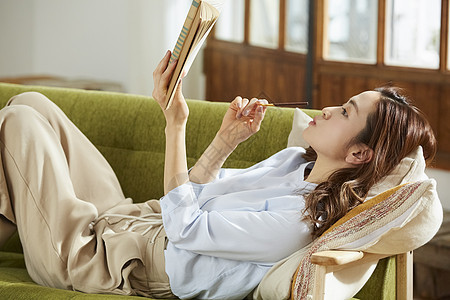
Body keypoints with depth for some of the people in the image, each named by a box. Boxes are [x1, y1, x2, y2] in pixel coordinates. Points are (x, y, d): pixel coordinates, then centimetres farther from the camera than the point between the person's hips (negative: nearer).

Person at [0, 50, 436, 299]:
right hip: (126, 215, 9)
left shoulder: (297, 220, -29)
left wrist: (175, 122, -24)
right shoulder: (296, 161, 0)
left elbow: (184, 226, -25)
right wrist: (227, 139, -7)